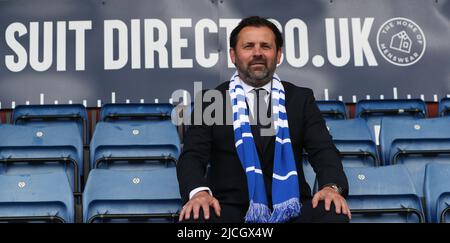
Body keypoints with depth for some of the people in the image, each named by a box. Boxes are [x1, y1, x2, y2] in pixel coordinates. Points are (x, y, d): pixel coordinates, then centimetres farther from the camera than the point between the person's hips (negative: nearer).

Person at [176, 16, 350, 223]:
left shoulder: (301, 98, 12)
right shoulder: (210, 101, 8)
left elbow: (323, 150, 3)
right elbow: (192, 155, -2)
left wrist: (331, 186, -20)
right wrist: (198, 191, -25)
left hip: (288, 208, 2)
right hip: (229, 208, -1)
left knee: (335, 214, -27)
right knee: (194, 217, -33)